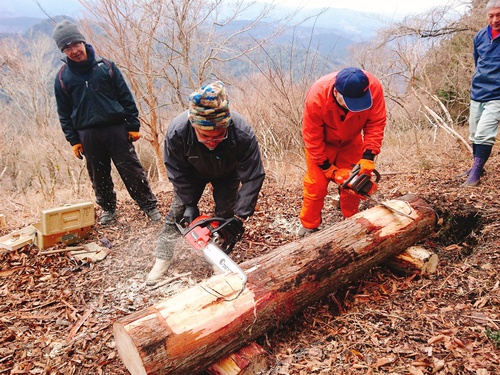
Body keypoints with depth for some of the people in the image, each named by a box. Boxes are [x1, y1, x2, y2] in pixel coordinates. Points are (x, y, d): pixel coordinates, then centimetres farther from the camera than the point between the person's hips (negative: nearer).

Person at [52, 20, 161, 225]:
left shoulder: (106, 66, 1)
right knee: (99, 176, 11)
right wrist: (73, 140, 4)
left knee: (132, 170, 0)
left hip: (116, 128, -1)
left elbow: (126, 97, 2)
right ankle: (108, 208, 29)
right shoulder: (62, 77, 4)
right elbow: (64, 113, 9)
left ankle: (149, 205, 10)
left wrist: (133, 126, -1)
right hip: (87, 134, 2)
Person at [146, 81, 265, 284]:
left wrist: (240, 215, -32)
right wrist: (189, 204, -19)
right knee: (177, 210, -1)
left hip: (227, 174, 0)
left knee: (225, 214, -6)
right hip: (193, 172, 1)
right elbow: (178, 173, -21)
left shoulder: (243, 133, -43)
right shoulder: (177, 131, -40)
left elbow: (253, 177, -32)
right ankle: (162, 260, 11)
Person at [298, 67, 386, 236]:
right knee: (316, 184, -3)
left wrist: (368, 158, -31)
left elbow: (376, 123, -23)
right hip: (321, 143, -2)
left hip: (351, 141, 3)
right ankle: (308, 227, 15)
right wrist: (329, 169, -21)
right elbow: (312, 138, -27)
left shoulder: (373, 87, -33)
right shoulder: (316, 97, -38)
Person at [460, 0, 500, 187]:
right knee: (474, 133, 12)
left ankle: (475, 174, -8)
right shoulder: (480, 36, 3)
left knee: (484, 134, -15)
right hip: (476, 93, 5)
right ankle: (477, 166, 29)